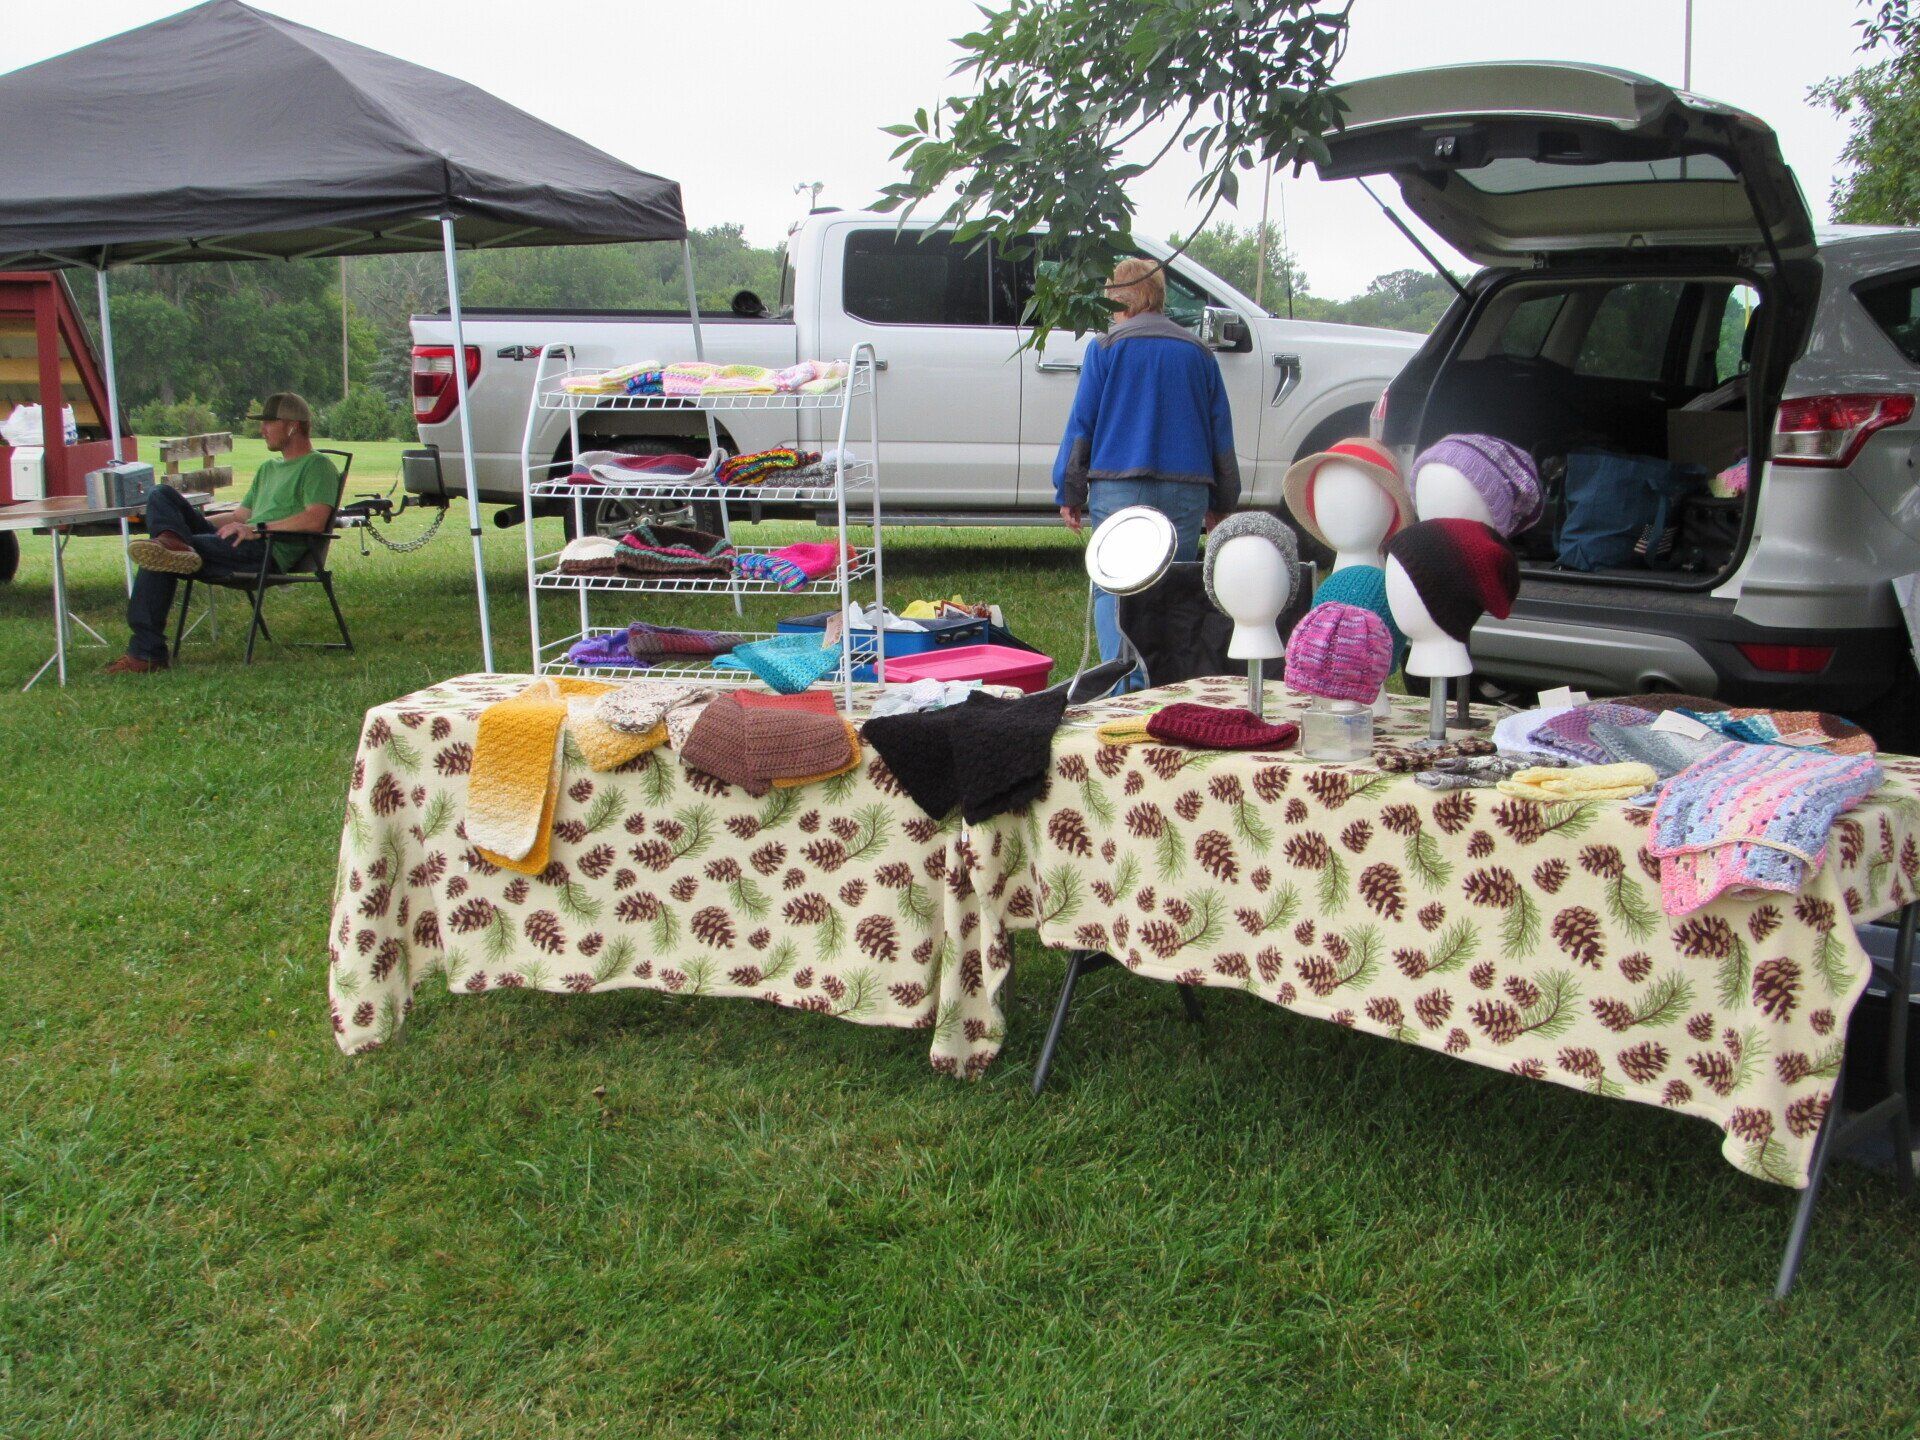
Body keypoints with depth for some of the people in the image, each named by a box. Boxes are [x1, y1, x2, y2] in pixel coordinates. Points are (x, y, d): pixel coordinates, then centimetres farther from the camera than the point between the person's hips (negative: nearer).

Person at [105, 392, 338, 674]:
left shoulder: (317, 466, 1)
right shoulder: (268, 468, 33)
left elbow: (315, 520, -15)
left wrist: (258, 529, -21)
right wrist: (193, 521, 19)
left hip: (271, 552, -9)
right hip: (244, 548, 9)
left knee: (157, 558, -20)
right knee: (162, 494, -1)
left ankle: (146, 653, -21)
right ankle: (174, 542, -33)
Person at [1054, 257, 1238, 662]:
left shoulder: (1106, 348, 1)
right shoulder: (1199, 352, 13)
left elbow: (1081, 424, 0)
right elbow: (1221, 431, 15)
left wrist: (1068, 493, 5)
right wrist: (1220, 503, 22)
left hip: (1120, 488, -3)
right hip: (1187, 492, 3)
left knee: (1113, 591, 1)